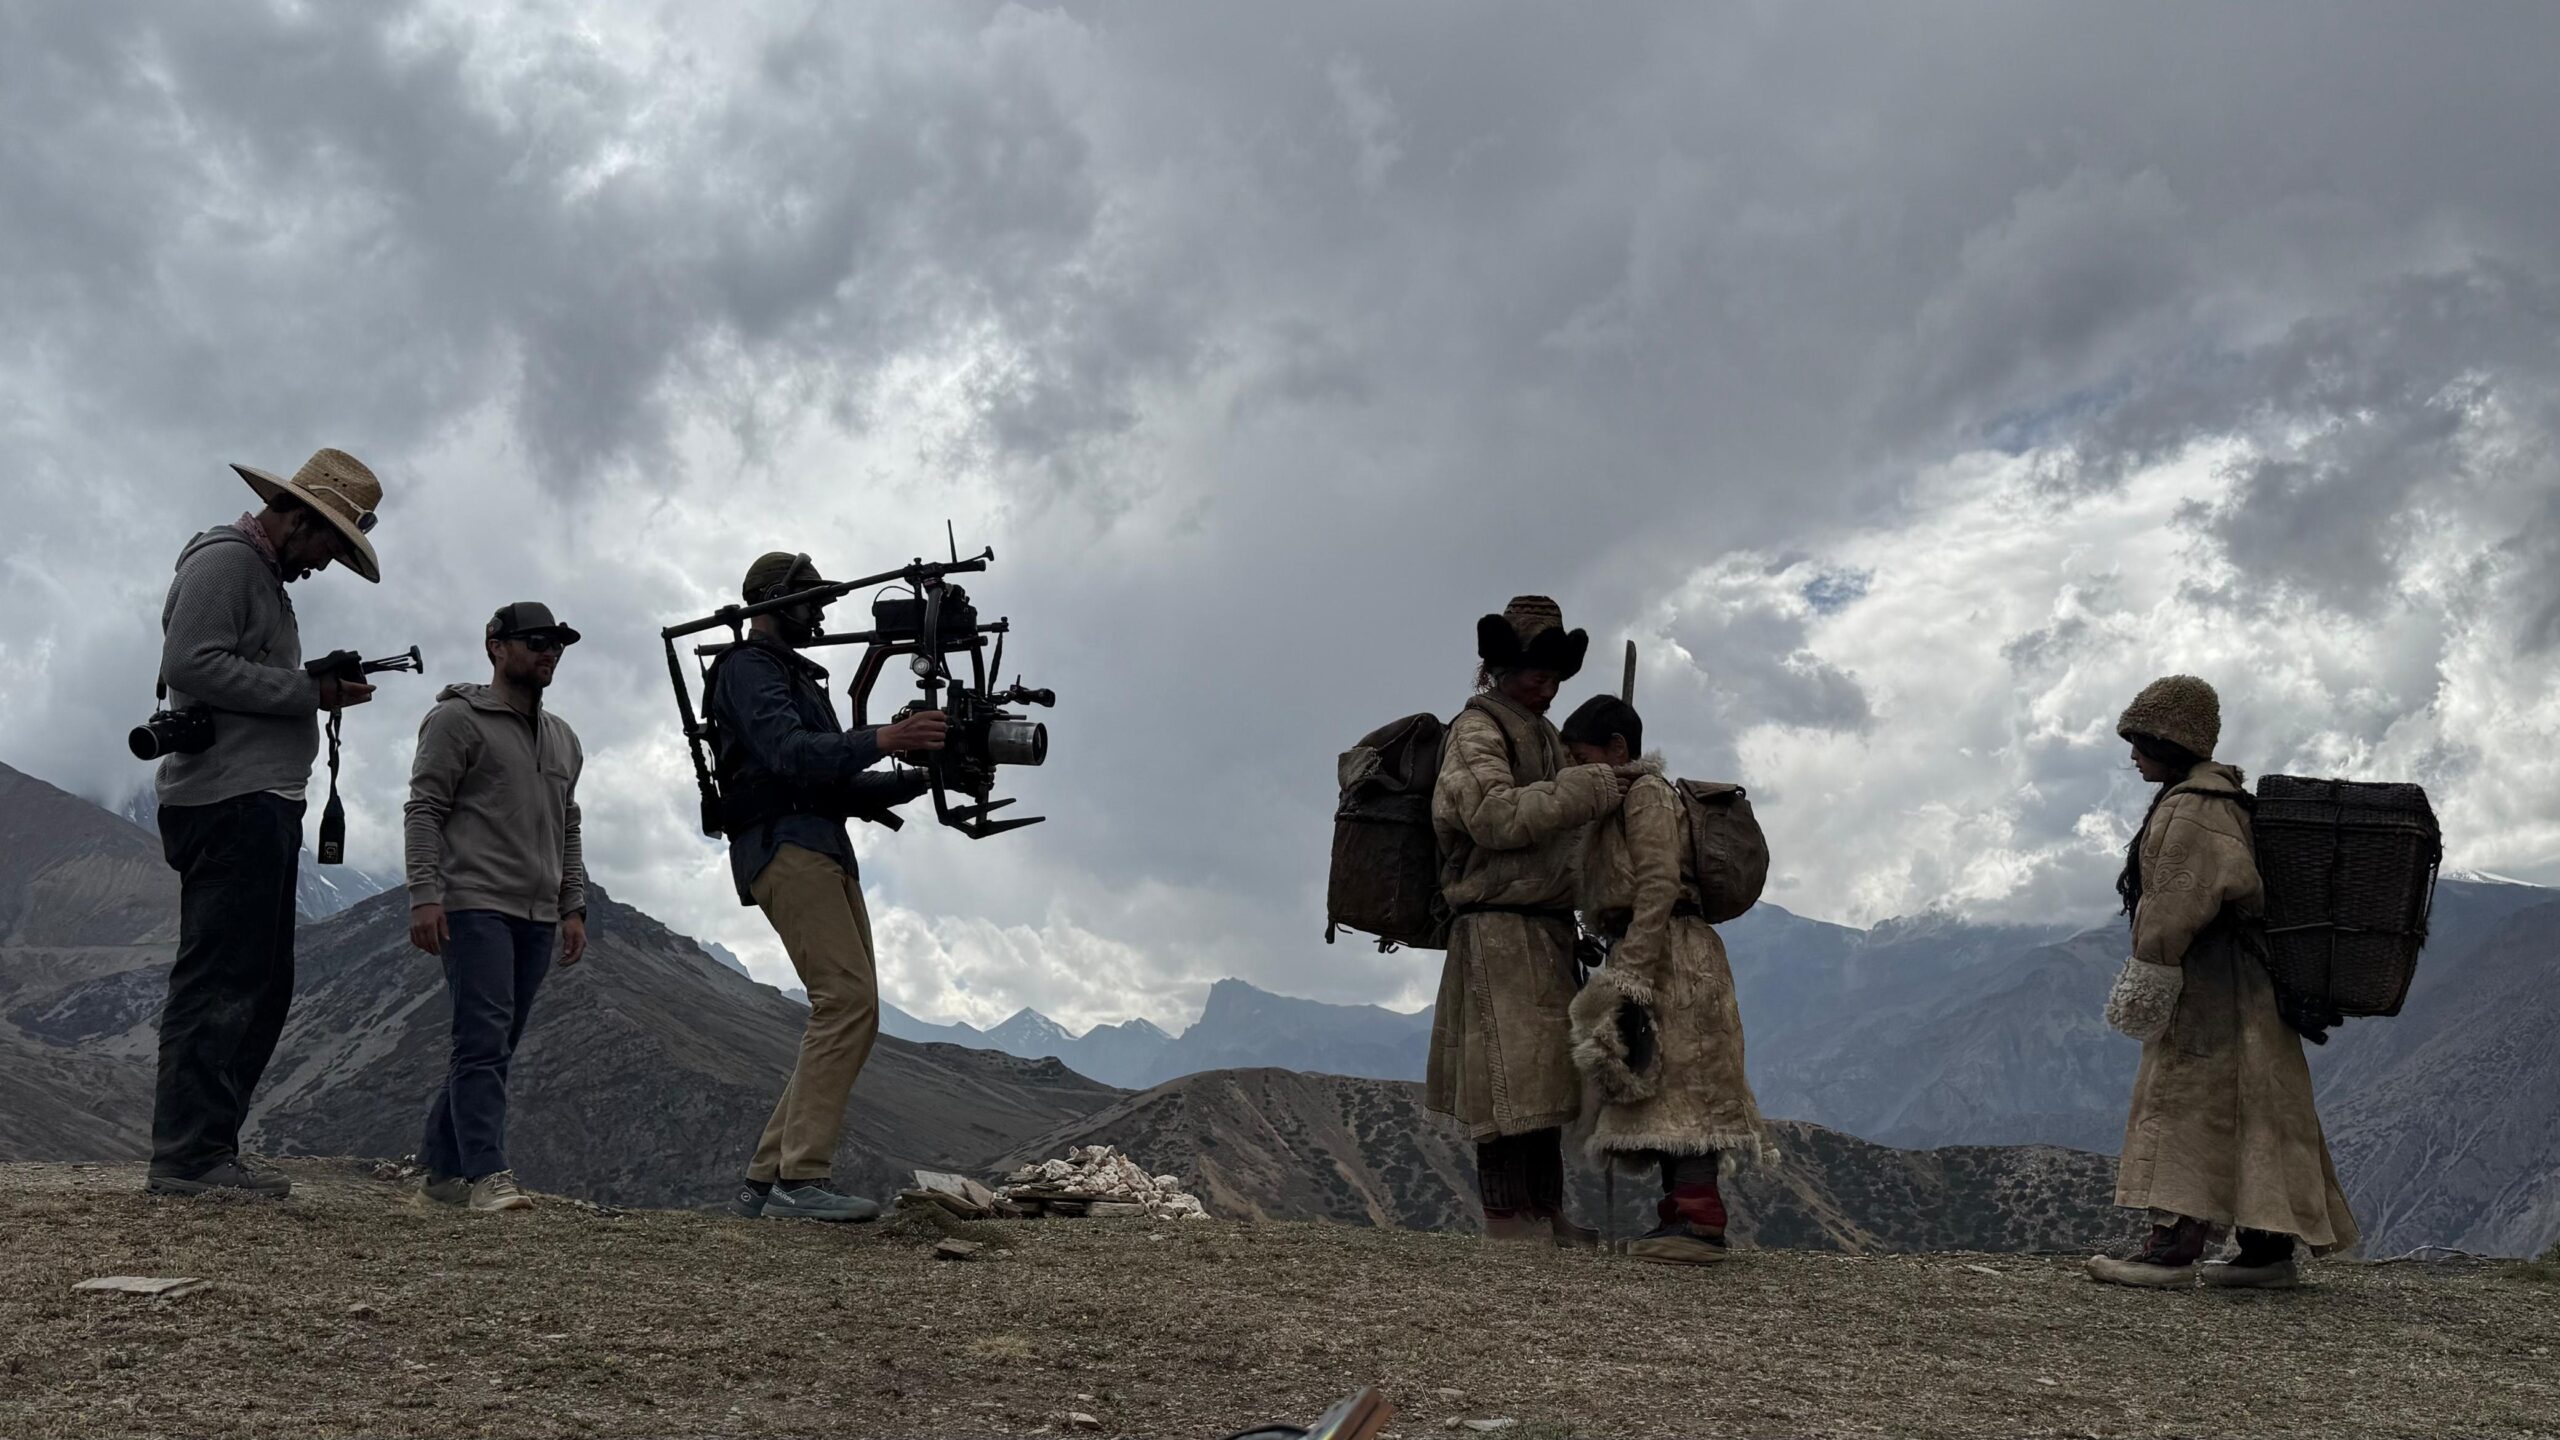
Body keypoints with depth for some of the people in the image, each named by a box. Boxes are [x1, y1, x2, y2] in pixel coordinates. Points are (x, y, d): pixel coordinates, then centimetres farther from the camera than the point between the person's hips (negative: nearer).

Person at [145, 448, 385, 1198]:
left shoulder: (266, 577, 25)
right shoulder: (224, 561, -7)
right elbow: (193, 665, -19)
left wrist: (320, 691, 10)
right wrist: (308, 692, -17)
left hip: (263, 805, 11)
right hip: (231, 801, -11)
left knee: (262, 982, 12)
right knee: (220, 980, -11)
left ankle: (210, 1146, 16)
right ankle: (186, 1156, -9)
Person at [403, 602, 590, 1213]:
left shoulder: (563, 739, 21)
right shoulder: (458, 719, -1)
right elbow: (423, 810, -6)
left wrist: (573, 907, 17)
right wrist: (424, 894, -15)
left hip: (538, 917, 7)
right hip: (474, 905, -7)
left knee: (493, 1047, 8)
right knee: (484, 1039, -13)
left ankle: (442, 1168, 16)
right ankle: (487, 1175, -16)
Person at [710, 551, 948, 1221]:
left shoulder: (800, 677, 31)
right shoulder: (748, 668, 0)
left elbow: (842, 786, 28)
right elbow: (787, 752, -20)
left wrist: (917, 776, 15)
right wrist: (881, 739, -30)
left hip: (825, 853, 10)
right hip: (785, 847, -10)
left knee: (847, 1010, 3)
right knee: (848, 999, -21)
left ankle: (765, 1179, 5)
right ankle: (801, 1180, -23)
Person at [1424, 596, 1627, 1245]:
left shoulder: (1542, 736, 22)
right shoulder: (1478, 730, -7)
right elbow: (1494, 816, -23)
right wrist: (1590, 788, -24)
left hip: (1544, 935, 10)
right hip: (1501, 931, -10)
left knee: (1538, 1087, 12)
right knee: (1511, 1093, -13)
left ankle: (1548, 1224, 18)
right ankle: (1515, 1235, -13)